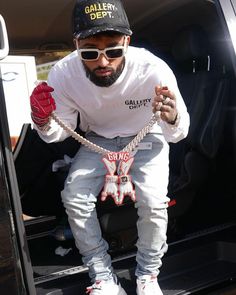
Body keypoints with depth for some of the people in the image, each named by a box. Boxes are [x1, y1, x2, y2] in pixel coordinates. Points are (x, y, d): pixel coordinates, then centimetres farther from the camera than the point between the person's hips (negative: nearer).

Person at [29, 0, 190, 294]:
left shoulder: (154, 69, -31)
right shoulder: (63, 74, -25)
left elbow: (178, 134, -19)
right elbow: (61, 131, -9)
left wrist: (172, 119, -43)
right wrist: (44, 122, -33)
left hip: (146, 138, -2)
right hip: (97, 139, 2)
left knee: (153, 202, -24)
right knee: (74, 197, -17)